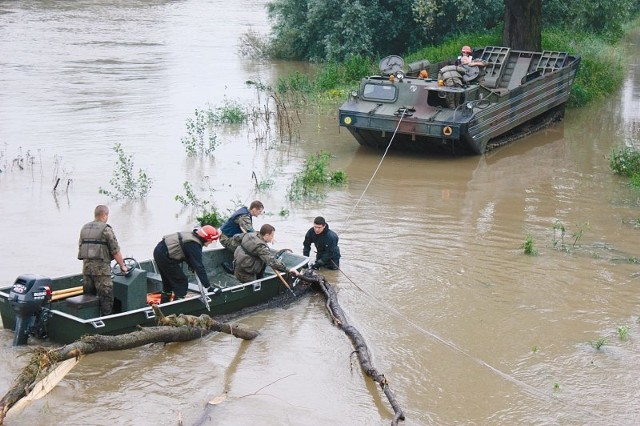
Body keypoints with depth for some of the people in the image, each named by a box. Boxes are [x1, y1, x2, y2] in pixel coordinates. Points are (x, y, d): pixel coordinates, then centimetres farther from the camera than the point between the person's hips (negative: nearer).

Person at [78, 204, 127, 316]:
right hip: (101, 268, -7)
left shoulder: (84, 228, 11)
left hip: (86, 266, 7)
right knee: (106, 298, -2)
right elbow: (115, 251, -10)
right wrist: (122, 266, 0)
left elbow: (80, 247, 15)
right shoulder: (106, 229, -10)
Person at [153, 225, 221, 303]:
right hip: (165, 257, -10)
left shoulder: (192, 236, 9)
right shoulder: (194, 246, -19)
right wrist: (208, 286, -20)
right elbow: (199, 267, -21)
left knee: (168, 282, 24)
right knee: (182, 282, -1)